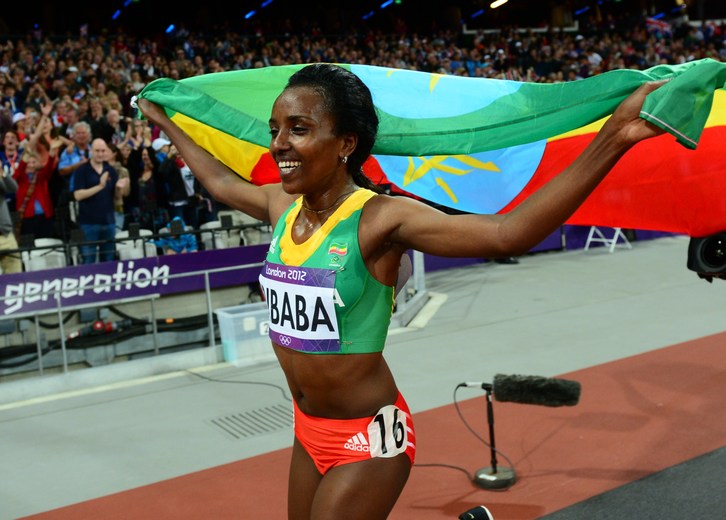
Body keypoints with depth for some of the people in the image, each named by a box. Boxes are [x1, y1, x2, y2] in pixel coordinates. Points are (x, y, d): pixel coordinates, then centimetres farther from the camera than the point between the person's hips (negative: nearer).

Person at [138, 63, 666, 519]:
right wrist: (167, 124, 31)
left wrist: (614, 138, -43)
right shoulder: (281, 206, -2)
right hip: (308, 430, 7)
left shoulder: (379, 218, -22)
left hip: (368, 438, -7)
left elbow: (507, 232, -34)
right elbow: (220, 181, 20)